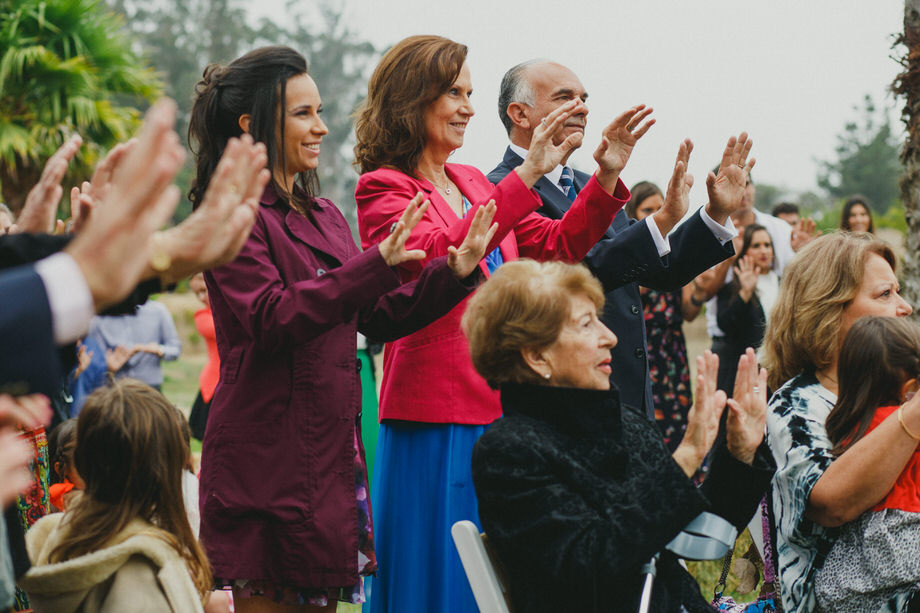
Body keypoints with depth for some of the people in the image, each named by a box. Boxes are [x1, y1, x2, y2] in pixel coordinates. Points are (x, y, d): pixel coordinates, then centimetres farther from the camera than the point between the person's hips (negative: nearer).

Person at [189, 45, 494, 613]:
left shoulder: (324, 217, 17)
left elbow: (379, 318, 16)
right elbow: (272, 319, -22)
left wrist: (457, 271, 3)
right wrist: (376, 265, -29)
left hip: (330, 449, 8)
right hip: (266, 455, -8)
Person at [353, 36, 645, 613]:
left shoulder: (472, 182, 16)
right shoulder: (382, 189, -7)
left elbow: (556, 247, 16)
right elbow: (441, 253, -25)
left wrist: (606, 178, 2)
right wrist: (527, 175, -28)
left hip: (497, 409, 7)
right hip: (436, 419, -7)